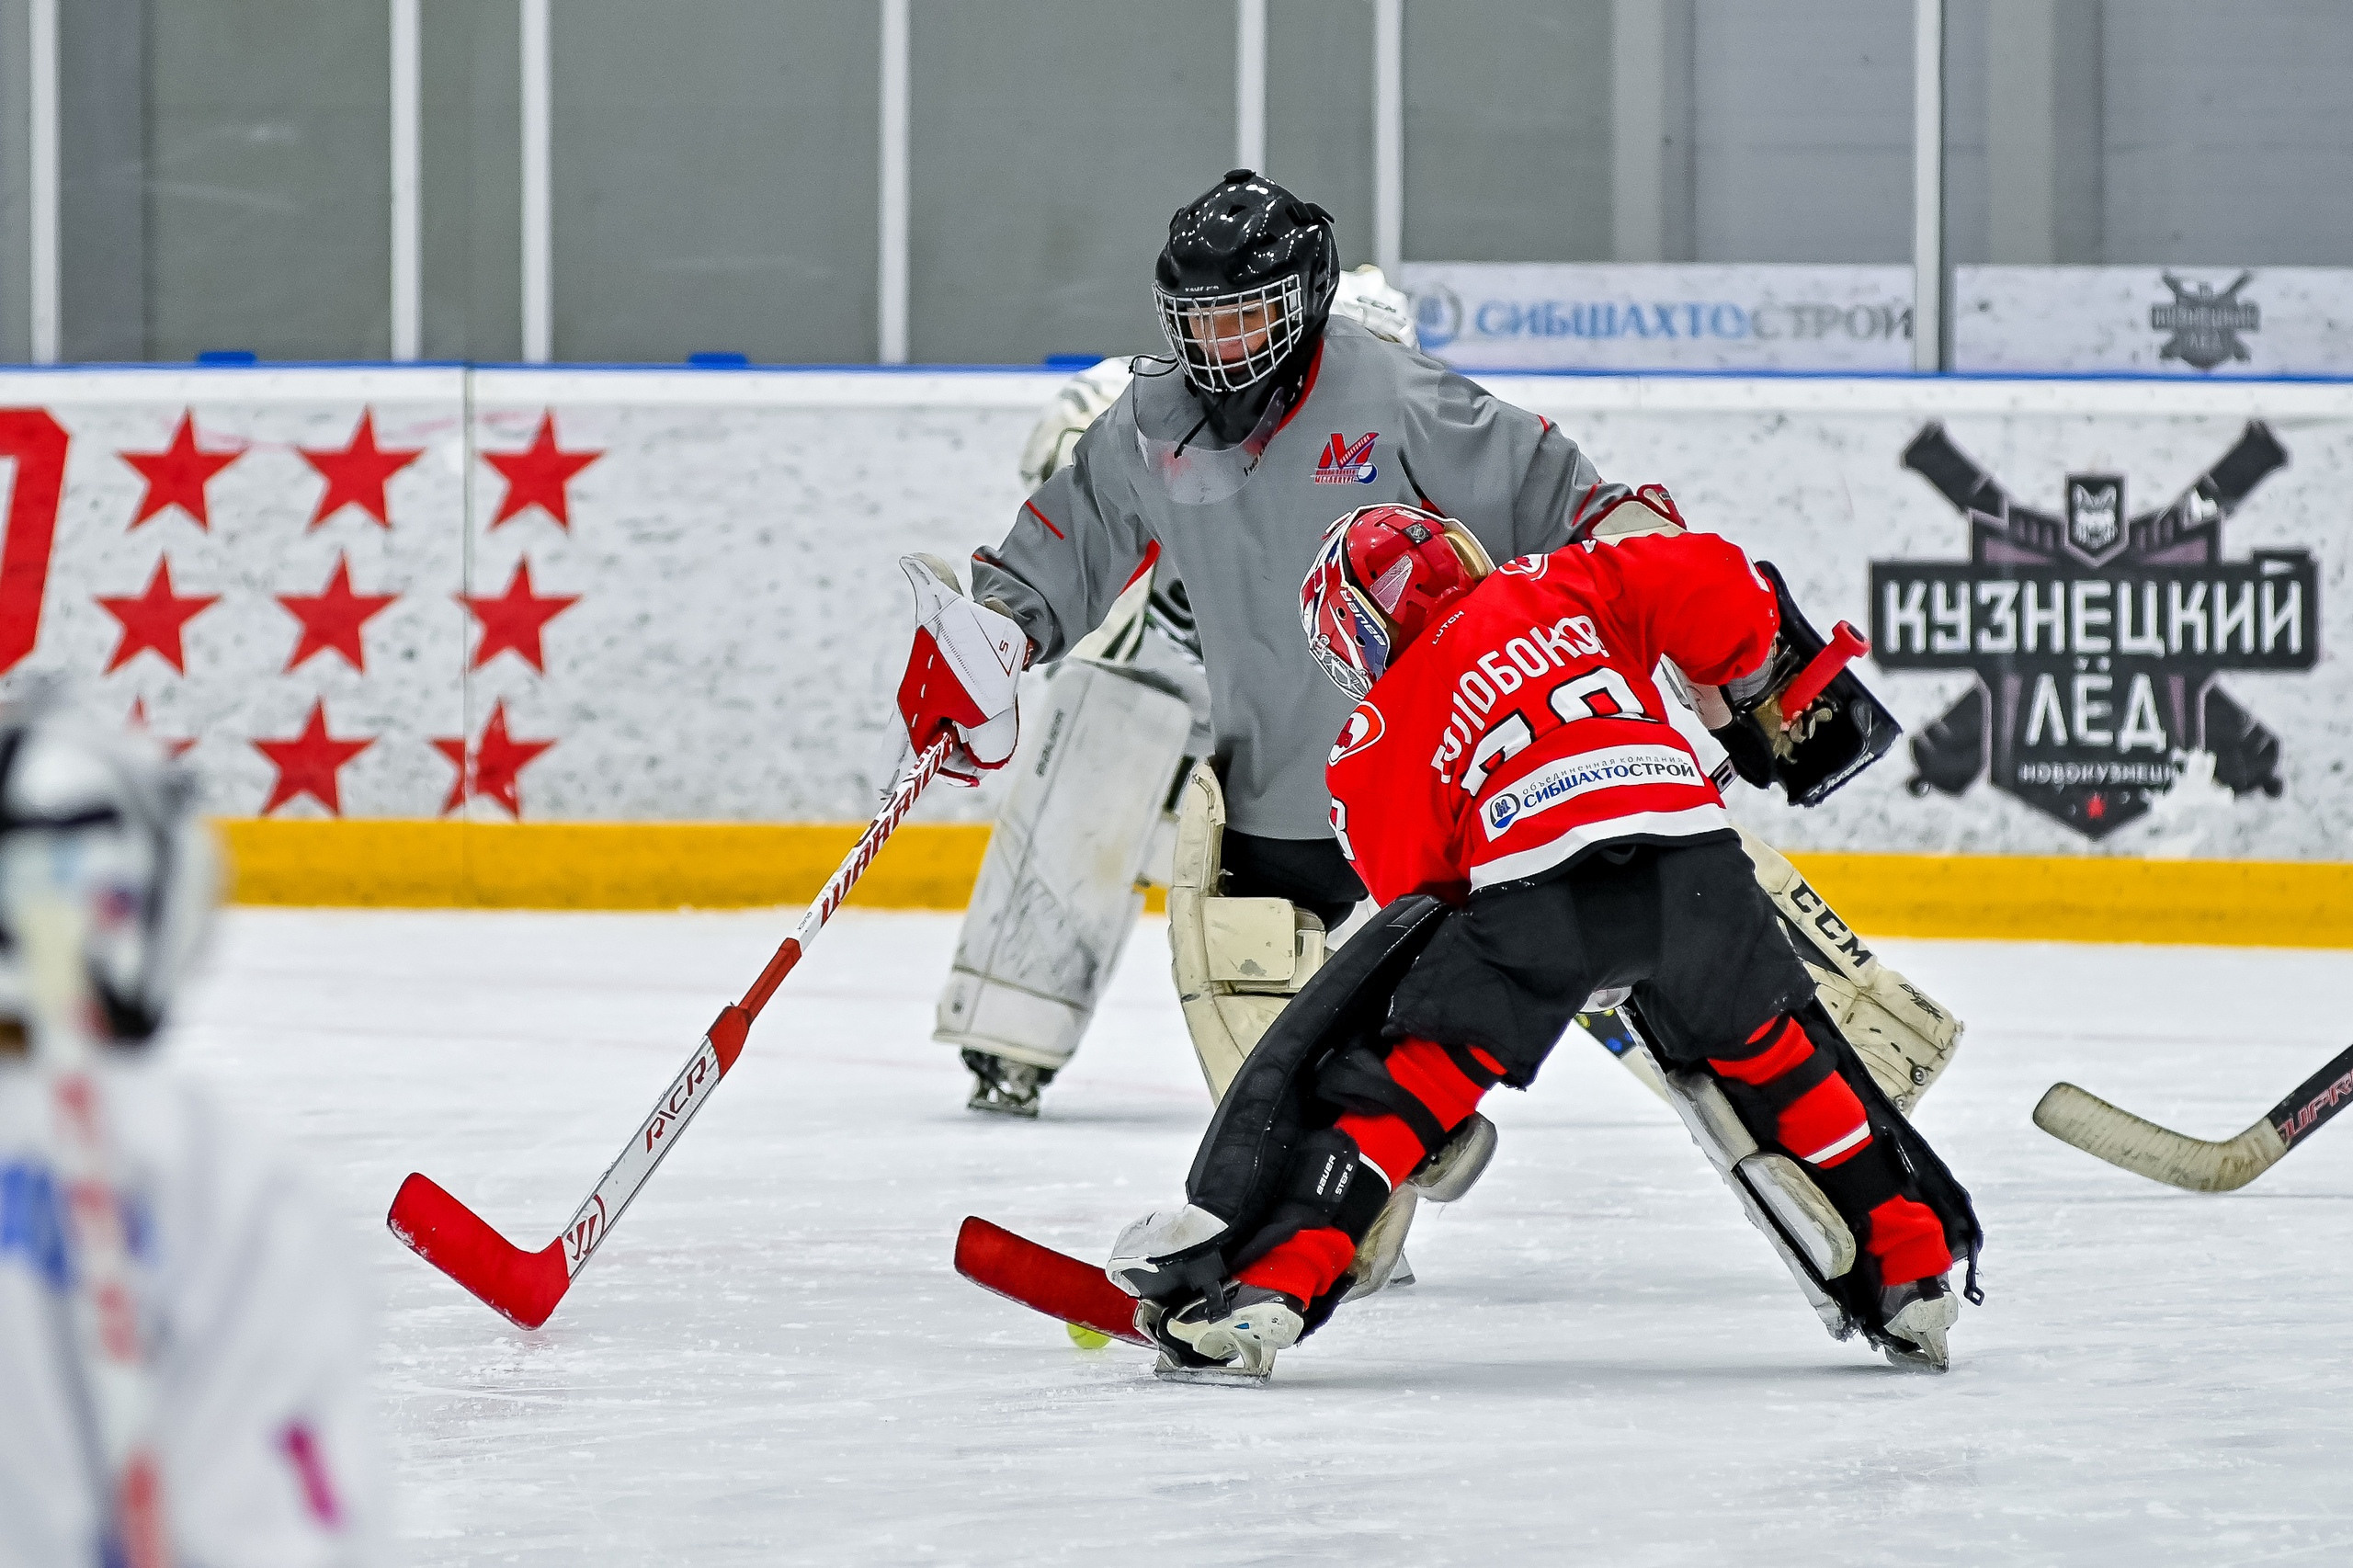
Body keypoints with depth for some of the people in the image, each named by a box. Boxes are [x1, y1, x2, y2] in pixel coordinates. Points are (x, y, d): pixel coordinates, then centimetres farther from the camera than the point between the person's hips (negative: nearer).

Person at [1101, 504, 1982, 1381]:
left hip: (1535, 872, -3)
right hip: (1693, 855, 3)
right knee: (1773, 1066, 25)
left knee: (1404, 1085, 5)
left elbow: (1414, 890, 17)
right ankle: (1910, 1276, 27)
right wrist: (1751, 686, 34)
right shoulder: (1562, 586, 25)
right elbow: (1711, 585, 15)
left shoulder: (1379, 732, 20)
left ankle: (1266, 1286, -8)